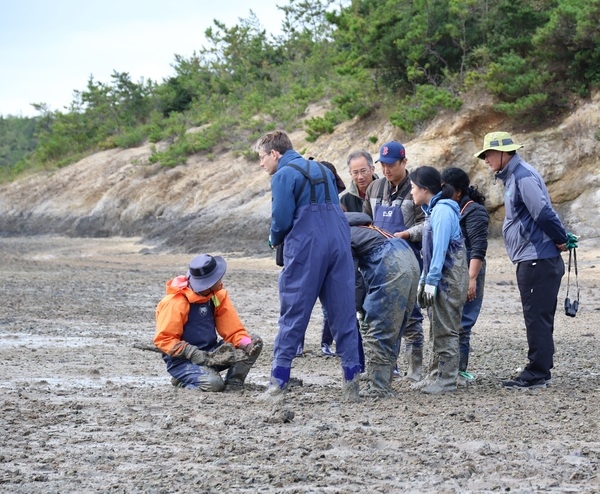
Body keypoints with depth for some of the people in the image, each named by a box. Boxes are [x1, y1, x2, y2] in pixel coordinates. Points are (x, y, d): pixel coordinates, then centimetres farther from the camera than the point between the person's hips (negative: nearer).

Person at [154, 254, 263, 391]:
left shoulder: (217, 295, 3)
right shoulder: (176, 302, -17)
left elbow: (233, 329, 2)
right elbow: (163, 339, -17)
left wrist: (247, 344, -19)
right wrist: (193, 353, -27)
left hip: (212, 353, 7)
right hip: (182, 359, -7)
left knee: (255, 343, -7)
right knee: (214, 383, -34)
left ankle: (232, 385, -4)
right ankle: (183, 379, -4)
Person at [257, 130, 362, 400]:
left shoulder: (283, 175, -4)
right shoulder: (322, 170, 20)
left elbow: (281, 219, -10)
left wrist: (274, 240, 11)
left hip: (305, 248, -6)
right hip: (340, 244, 6)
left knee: (293, 313, 0)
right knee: (343, 313, 5)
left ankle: (279, 377, 0)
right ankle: (351, 374, 1)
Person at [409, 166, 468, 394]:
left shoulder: (442, 210, -14)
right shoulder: (433, 210, 16)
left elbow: (440, 249, -20)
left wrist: (431, 281, -21)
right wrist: (423, 280, 17)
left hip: (448, 279, -10)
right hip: (441, 279, 10)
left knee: (445, 331, -6)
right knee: (438, 329, 13)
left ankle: (446, 379, -3)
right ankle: (436, 376, 19)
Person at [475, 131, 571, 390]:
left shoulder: (523, 176, -15)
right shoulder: (513, 176, 17)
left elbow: (543, 212, -22)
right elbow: (543, 214, 21)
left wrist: (561, 240, -11)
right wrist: (562, 238, 13)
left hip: (538, 260, -10)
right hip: (531, 259, 10)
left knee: (537, 318, -7)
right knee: (538, 318, 14)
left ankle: (537, 373, -4)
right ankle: (540, 371, 21)